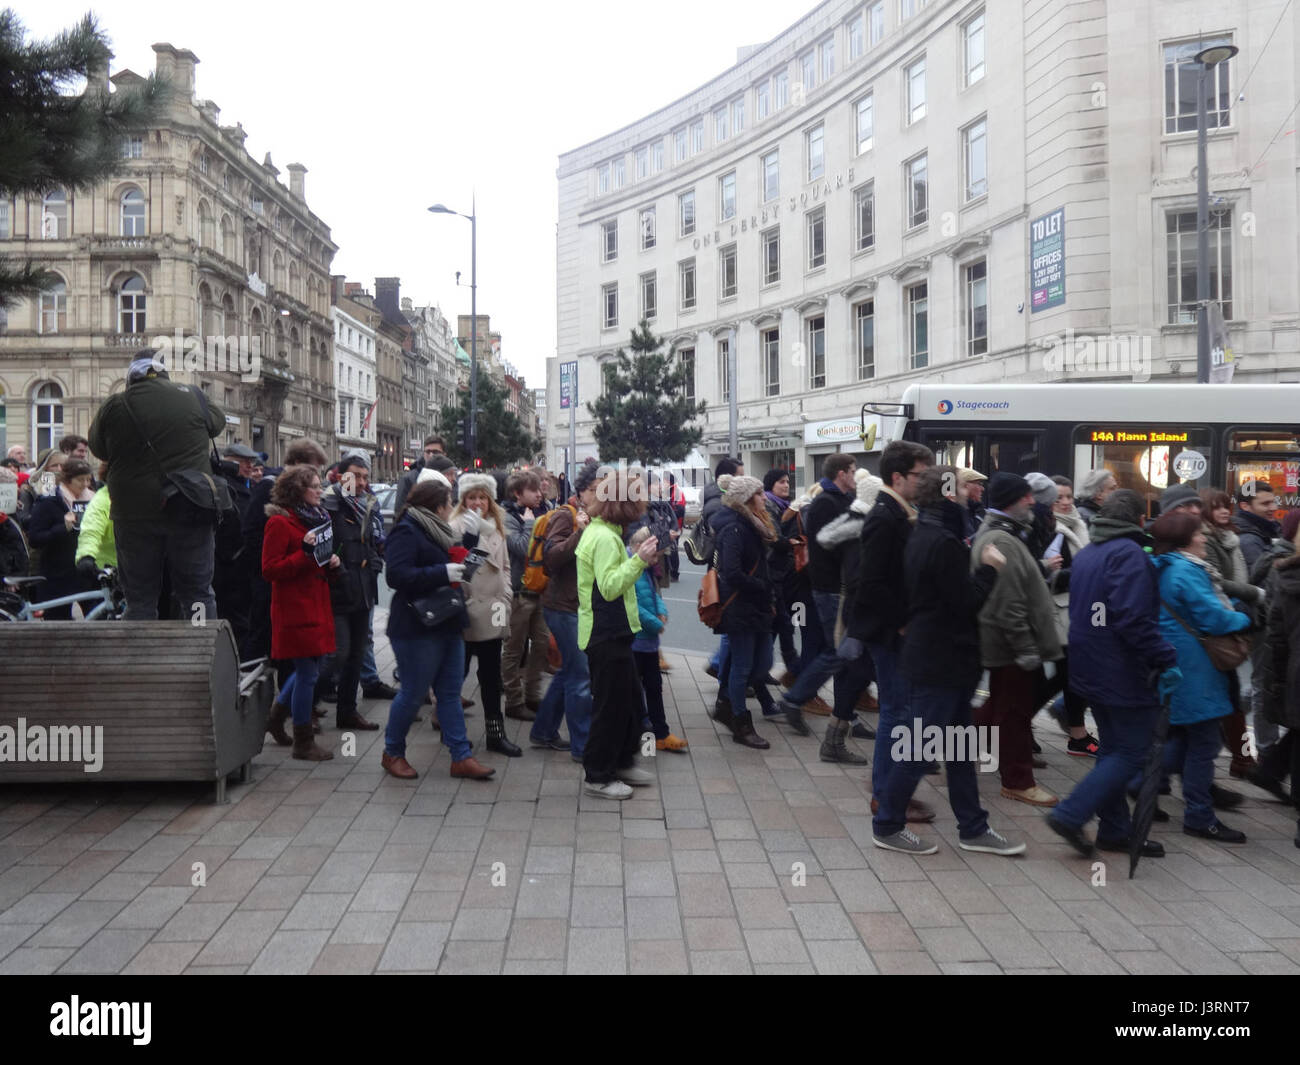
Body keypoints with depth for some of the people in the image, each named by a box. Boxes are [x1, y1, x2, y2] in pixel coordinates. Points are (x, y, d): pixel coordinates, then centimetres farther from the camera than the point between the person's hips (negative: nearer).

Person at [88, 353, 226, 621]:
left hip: (135, 515, 0)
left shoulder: (114, 407, 0)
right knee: (198, 593, 9)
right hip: (191, 512, 0)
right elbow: (218, 422, 19)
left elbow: (97, 447, 15)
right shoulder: (193, 397, 0)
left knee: (140, 599, 10)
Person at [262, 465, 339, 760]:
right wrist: (305, 553, -22)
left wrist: (330, 562, 4)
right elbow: (269, 570, -14)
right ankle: (304, 743, 9)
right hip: (295, 608, -9)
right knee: (308, 673, -3)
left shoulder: (317, 518, 16)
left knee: (308, 669, 16)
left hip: (316, 605, 9)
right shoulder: (280, 522, -11)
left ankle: (276, 717, 36)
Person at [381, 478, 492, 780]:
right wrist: (442, 573, -25)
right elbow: (397, 575, -26)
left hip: (447, 625, 9)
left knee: (450, 693, 8)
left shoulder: (436, 531, 15)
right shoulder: (407, 532, -14)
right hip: (417, 629, -9)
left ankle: (461, 756, 11)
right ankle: (392, 753, 19)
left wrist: (459, 564, 5)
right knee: (413, 694, 1)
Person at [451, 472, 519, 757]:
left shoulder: (496, 528, 13)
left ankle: (495, 733, 18)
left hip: (491, 614, 6)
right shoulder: (455, 526, -9)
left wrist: (505, 600, 9)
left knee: (491, 675, 11)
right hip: (464, 613, -6)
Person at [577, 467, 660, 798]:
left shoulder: (601, 532, 13)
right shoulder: (605, 538, -20)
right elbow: (609, 587, -26)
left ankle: (623, 761, 32)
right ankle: (598, 777, 11)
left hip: (612, 632, 11)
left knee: (630, 698, 19)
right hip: (607, 634, -11)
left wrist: (638, 558, 14)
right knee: (610, 705, -1)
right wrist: (638, 560, -29)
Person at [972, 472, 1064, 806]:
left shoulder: (995, 534, 14)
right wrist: (1026, 648, -22)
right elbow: (1009, 604, -25)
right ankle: (1018, 781, 12)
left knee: (1003, 706, 21)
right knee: (1016, 711, 1)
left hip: (1002, 643, 10)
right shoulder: (1002, 542, -22)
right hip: (1011, 645, -10)